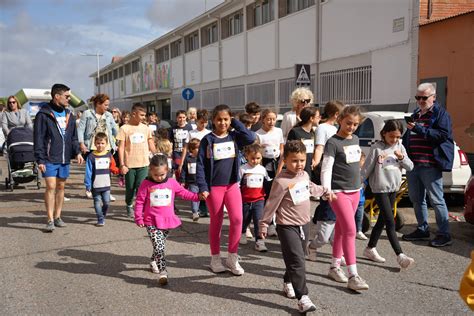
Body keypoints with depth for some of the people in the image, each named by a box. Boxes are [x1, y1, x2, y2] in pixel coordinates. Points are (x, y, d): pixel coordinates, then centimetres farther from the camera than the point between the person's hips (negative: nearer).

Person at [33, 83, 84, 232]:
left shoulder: (69, 115, 11)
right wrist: (40, 159, -13)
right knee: (51, 186, -10)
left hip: (65, 158, 6)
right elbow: (38, 139, -9)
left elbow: (73, 136, 17)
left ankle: (57, 216, 21)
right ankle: (50, 220, -5)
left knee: (61, 186, 11)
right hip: (50, 159, -6)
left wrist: (77, 152, 3)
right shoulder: (44, 114, -8)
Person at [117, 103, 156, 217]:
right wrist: (122, 164, -10)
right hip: (129, 165, -1)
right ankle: (129, 205, 37)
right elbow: (121, 147, -5)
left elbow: (151, 145, 12)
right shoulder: (124, 128, -5)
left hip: (143, 164, 1)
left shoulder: (146, 128, 5)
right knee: (130, 188, 13)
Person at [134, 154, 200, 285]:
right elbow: (140, 202, -1)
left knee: (160, 246, 18)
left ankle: (153, 262, 43)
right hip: (152, 222, -4)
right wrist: (139, 218, -4)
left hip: (167, 220, 4)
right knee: (159, 246, -16)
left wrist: (198, 196, -1)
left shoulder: (172, 183, 4)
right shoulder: (146, 184, -5)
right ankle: (162, 272, -17)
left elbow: (184, 193, 10)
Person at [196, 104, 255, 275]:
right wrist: (202, 187, -12)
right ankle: (215, 258, 21)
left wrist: (235, 123, -7)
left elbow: (251, 138, -15)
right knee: (216, 222, 7)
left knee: (237, 218, -9)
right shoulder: (208, 140, -5)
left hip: (232, 185, 2)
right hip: (214, 187, -2)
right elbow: (201, 164, -6)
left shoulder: (234, 136, 3)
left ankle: (232, 257, 5)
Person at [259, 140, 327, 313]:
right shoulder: (281, 181, -20)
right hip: (287, 227, -8)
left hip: (304, 224, 8)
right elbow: (271, 204, -15)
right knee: (297, 262, -11)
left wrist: (325, 191, 42)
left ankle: (288, 283, 42)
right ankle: (303, 298, -10)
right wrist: (264, 225, -9)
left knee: (297, 259, 20)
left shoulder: (304, 175, 4)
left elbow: (311, 188, 28)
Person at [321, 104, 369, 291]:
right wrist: (327, 189, -31)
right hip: (339, 192, -7)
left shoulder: (355, 139, 11)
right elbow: (326, 169, -17)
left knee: (341, 229, 13)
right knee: (350, 230, -13)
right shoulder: (333, 143, -12)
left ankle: (335, 266, 24)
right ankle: (353, 276, -12)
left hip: (354, 191, 7)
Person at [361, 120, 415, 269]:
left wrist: (402, 158, -14)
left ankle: (370, 249, 27)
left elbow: (410, 167, 4)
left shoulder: (400, 147, 4)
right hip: (380, 188, -6)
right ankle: (400, 255, -10)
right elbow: (367, 168, -7)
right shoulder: (376, 148, -11)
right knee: (390, 223, -9)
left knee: (382, 220, 14)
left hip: (394, 188, 6)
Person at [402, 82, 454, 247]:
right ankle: (422, 229, 27)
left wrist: (420, 129, -21)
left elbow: (443, 135, -17)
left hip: (430, 165, -8)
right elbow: (407, 138, 28)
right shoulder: (415, 115, 20)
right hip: (413, 164, 8)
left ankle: (444, 234, 2)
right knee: (416, 199, 14)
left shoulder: (441, 114, -4)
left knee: (436, 200, -5)